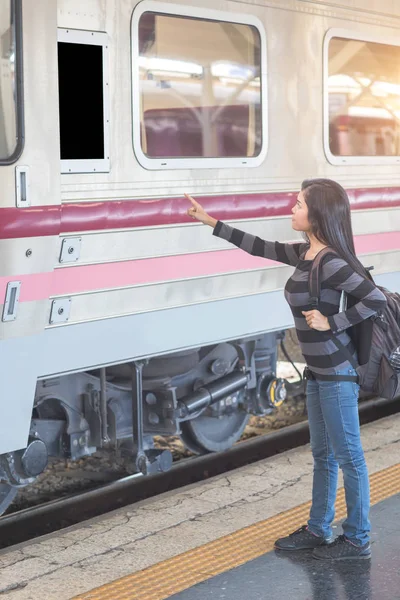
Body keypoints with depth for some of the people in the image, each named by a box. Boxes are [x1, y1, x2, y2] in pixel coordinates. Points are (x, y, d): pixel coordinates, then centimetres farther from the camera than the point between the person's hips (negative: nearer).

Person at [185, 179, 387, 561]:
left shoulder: (330, 262, -22)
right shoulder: (305, 253, 5)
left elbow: (376, 300, -27)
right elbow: (262, 248, 17)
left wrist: (332, 323, -21)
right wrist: (211, 223, 19)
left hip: (337, 373, -9)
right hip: (318, 372, 9)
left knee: (348, 456, 3)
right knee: (322, 454, 18)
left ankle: (357, 540, 15)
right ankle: (318, 530, 31)